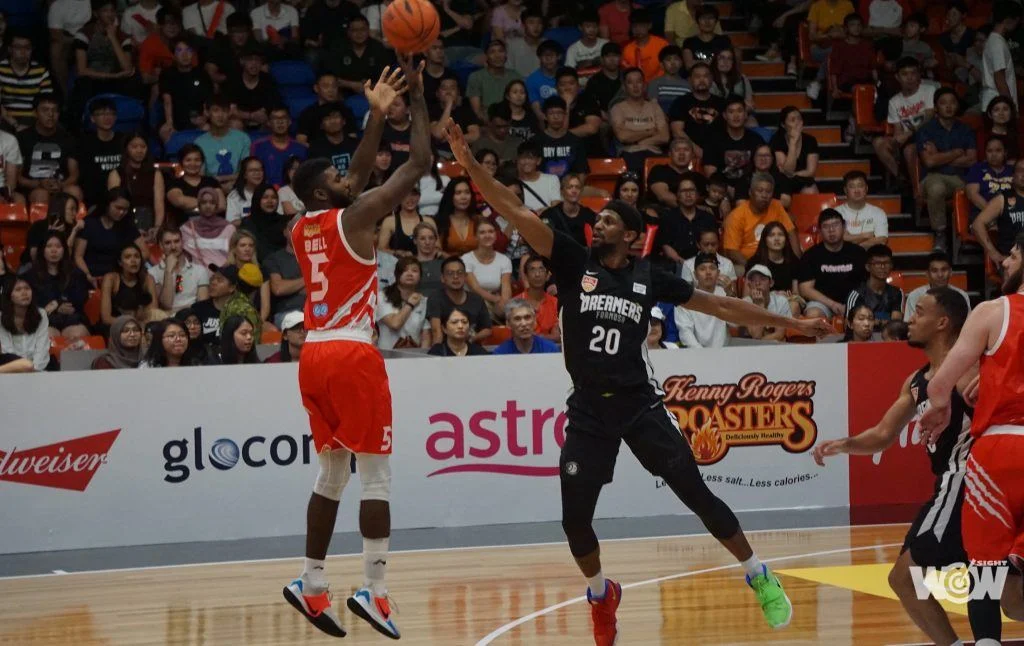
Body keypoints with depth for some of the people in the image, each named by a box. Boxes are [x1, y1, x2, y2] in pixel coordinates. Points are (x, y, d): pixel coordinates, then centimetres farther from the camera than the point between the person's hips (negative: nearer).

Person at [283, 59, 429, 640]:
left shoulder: (303, 227, 14)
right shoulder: (356, 216, -7)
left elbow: (360, 175, 27)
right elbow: (419, 164, -4)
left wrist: (379, 114, 27)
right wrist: (417, 97, 3)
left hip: (315, 356, 8)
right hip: (353, 355, -8)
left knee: (333, 471, 16)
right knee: (377, 473, -4)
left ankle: (312, 586, 14)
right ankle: (375, 592, -9)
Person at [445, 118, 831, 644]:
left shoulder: (648, 278, 3)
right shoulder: (574, 263, 1)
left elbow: (719, 306, 11)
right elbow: (519, 214, -10)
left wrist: (789, 324, 12)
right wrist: (470, 166, -22)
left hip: (639, 403, -1)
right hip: (589, 410, 1)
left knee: (695, 493, -4)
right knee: (575, 519, 1)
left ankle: (758, 577, 12)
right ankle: (601, 595, 28)